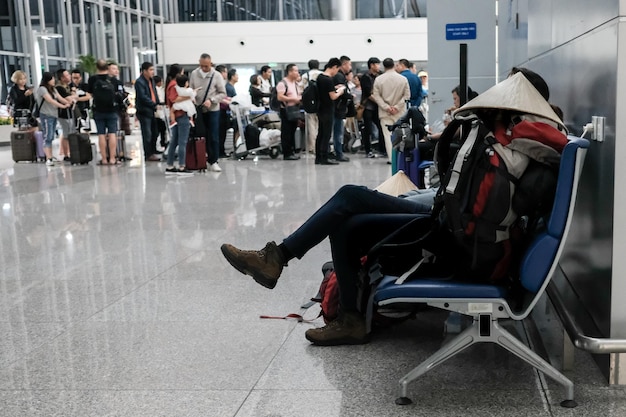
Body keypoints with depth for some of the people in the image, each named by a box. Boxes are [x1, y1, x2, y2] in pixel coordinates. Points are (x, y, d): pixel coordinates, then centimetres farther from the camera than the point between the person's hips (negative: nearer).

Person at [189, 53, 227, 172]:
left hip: (212, 110, -2)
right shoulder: (194, 74, 2)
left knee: (213, 137, -1)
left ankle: (213, 161, 6)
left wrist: (211, 100, -16)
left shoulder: (216, 75, -5)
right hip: (198, 109, 2)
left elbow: (223, 93, -4)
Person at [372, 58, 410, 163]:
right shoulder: (403, 79, -1)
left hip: (385, 112, -1)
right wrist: (397, 107, -3)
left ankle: (391, 158, -2)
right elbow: (407, 95, -2)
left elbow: (376, 96, -5)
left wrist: (386, 107, -7)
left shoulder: (379, 79, -3)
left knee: (388, 135, 2)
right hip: (400, 112, 1)